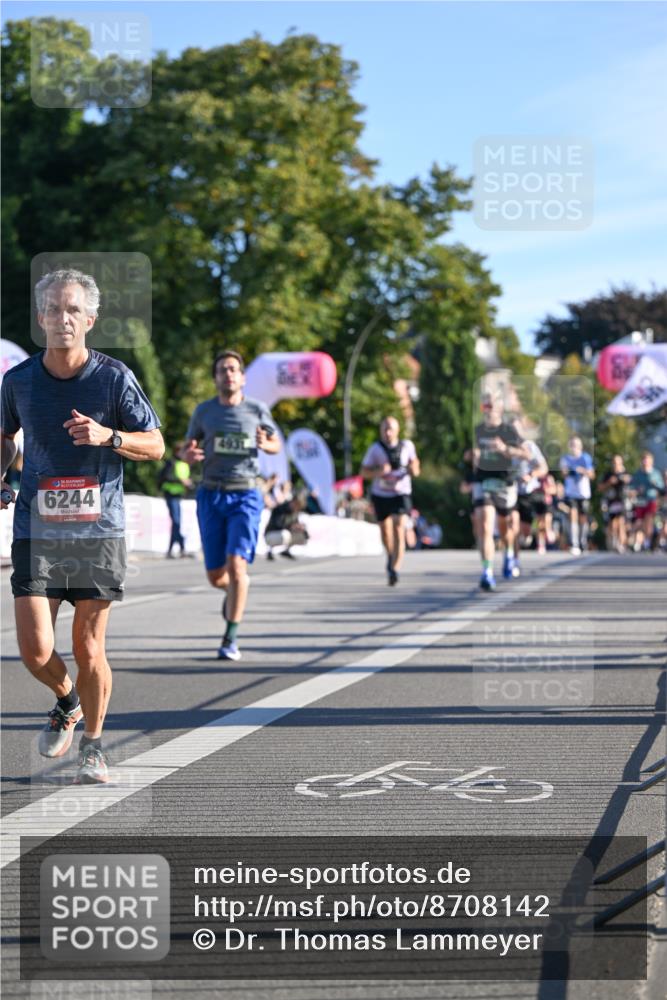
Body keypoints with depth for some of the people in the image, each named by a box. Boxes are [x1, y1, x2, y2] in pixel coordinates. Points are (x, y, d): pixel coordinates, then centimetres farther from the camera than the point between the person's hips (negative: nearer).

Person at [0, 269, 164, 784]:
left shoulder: (114, 377, -5)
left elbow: (156, 445, 0)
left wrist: (108, 436, -18)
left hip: (99, 530, -1)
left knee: (89, 650, 2)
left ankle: (93, 746, 23)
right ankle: (67, 702, 26)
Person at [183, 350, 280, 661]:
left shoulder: (257, 409, 3)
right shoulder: (204, 411, 6)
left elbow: (276, 445, 16)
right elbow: (187, 449, 14)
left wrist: (264, 444, -9)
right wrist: (188, 455, -11)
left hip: (245, 496, -2)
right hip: (211, 496, 2)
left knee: (236, 565, -18)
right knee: (215, 576, 5)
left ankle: (231, 639, -10)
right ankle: (233, 592, 43)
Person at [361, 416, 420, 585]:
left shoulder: (407, 446, 0)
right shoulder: (375, 449, -4)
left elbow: (415, 470, 12)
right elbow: (364, 472, -3)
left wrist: (414, 469, -13)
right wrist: (378, 472, -22)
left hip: (401, 494, -1)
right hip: (380, 495, 1)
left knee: (399, 530, -17)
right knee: (385, 531, 13)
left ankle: (394, 569, -23)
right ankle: (391, 556, 44)